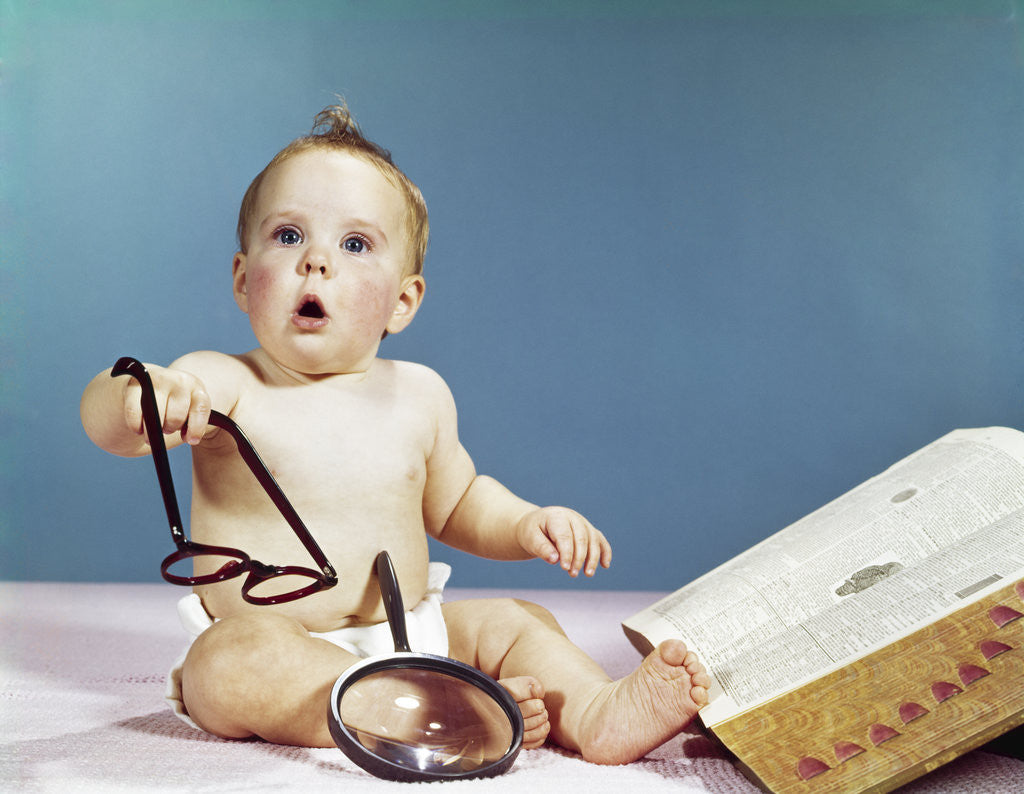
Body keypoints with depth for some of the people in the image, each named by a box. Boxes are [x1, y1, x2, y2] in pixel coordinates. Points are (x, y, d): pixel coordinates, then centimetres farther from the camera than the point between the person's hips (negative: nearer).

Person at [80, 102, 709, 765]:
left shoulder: (418, 394, 4)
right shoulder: (223, 384, -9)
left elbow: (455, 502, 19)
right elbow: (107, 421, -27)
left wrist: (525, 523, 0)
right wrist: (140, 393, -51)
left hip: (410, 636, 5)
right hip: (277, 649, -4)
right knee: (232, 660, -33)